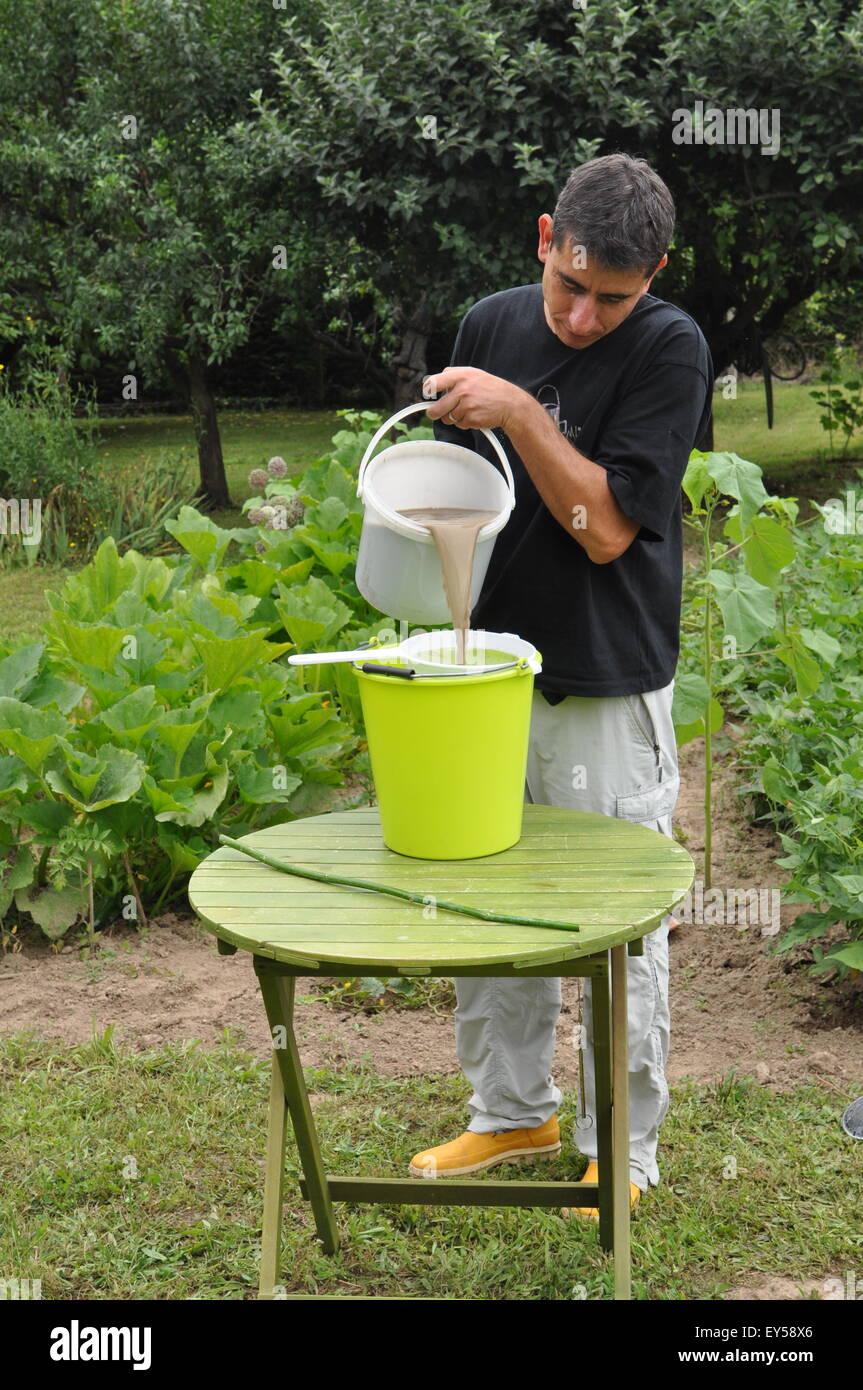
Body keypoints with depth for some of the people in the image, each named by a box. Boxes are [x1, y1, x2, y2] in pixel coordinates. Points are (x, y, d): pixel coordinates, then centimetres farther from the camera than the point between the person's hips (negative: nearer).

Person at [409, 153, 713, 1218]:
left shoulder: (671, 349, -12)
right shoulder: (491, 324, 4)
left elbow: (607, 527, -17)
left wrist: (517, 412, -21)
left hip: (606, 690, -5)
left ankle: (620, 1152, 21)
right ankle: (513, 1113, 34)